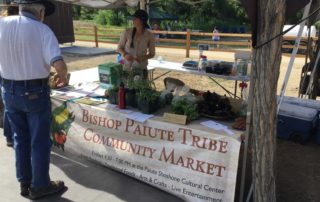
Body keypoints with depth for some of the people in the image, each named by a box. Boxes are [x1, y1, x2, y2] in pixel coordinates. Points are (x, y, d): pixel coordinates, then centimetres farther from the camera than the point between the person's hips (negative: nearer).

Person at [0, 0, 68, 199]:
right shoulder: (42, 30, -14)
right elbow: (59, 65, -25)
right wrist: (63, 77, -4)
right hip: (35, 92, -5)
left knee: (21, 139, 18)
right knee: (40, 141, 8)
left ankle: (24, 183, 30)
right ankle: (40, 185, 21)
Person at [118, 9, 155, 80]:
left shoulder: (149, 35, -7)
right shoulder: (127, 32, -8)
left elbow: (152, 53, 2)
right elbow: (120, 47, 3)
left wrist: (143, 58, -17)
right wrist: (125, 55, -17)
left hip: (141, 68, 1)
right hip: (127, 67, 0)